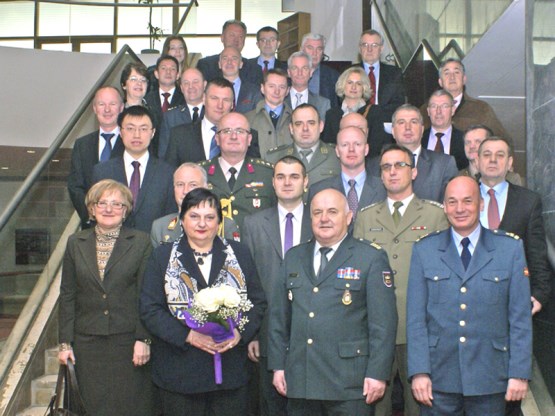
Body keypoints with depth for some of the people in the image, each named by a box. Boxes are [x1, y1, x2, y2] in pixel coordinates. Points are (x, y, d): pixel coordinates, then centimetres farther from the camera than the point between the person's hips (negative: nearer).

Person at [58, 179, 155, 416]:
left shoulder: (141, 242, -1)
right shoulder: (76, 243, 7)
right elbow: (67, 296, 8)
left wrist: (143, 340, -9)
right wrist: (65, 342, 4)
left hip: (128, 341, -2)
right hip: (88, 343, 2)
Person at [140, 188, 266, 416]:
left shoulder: (239, 254, 9)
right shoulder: (162, 256, 4)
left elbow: (258, 301, 7)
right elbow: (150, 309, -2)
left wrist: (241, 332, -11)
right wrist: (188, 335, -14)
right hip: (179, 369, -1)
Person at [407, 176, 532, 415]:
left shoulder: (510, 249, 4)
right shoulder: (424, 250, 4)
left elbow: (520, 317, 2)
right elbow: (415, 318, 1)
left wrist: (519, 373, -2)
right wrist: (419, 371, -5)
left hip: (489, 378, 0)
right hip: (439, 379, 0)